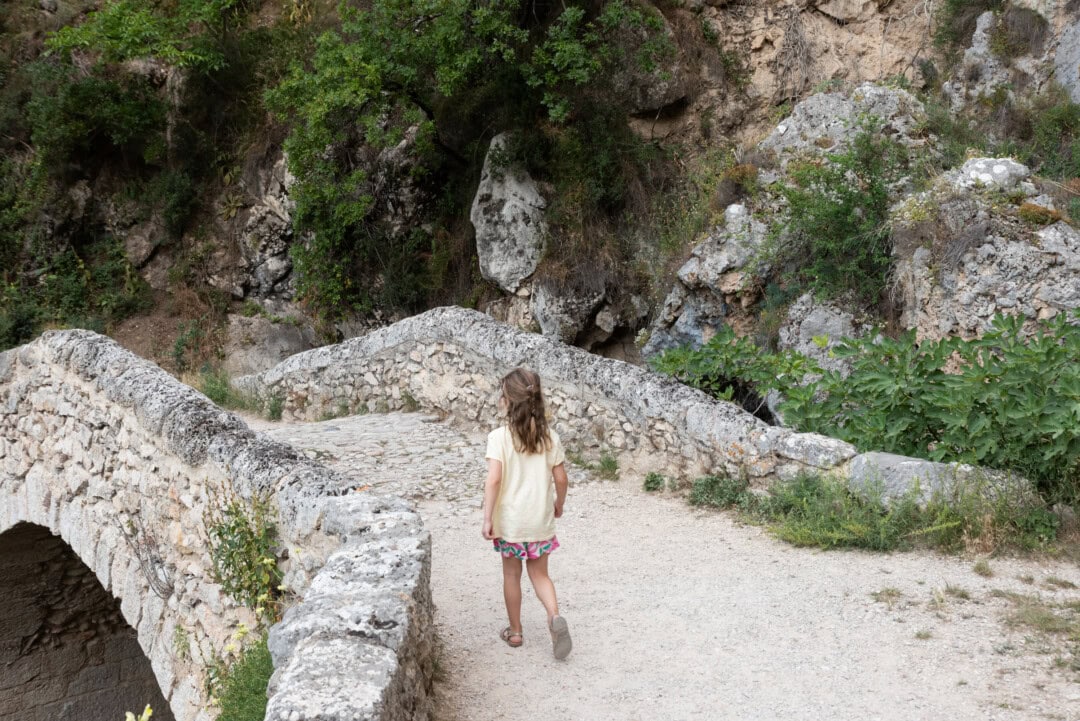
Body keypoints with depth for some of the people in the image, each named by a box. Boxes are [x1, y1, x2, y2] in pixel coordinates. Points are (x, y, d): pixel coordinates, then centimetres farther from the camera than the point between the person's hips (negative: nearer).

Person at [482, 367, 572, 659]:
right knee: (539, 574, 16)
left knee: (511, 574, 16)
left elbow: (494, 480, -20)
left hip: (510, 520, -2)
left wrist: (487, 518, -14)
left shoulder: (499, 437, -14)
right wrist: (558, 505, 18)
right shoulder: (550, 437, -4)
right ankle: (554, 616, -8)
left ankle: (515, 631, 26)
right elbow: (560, 479, 0)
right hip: (541, 520, 3)